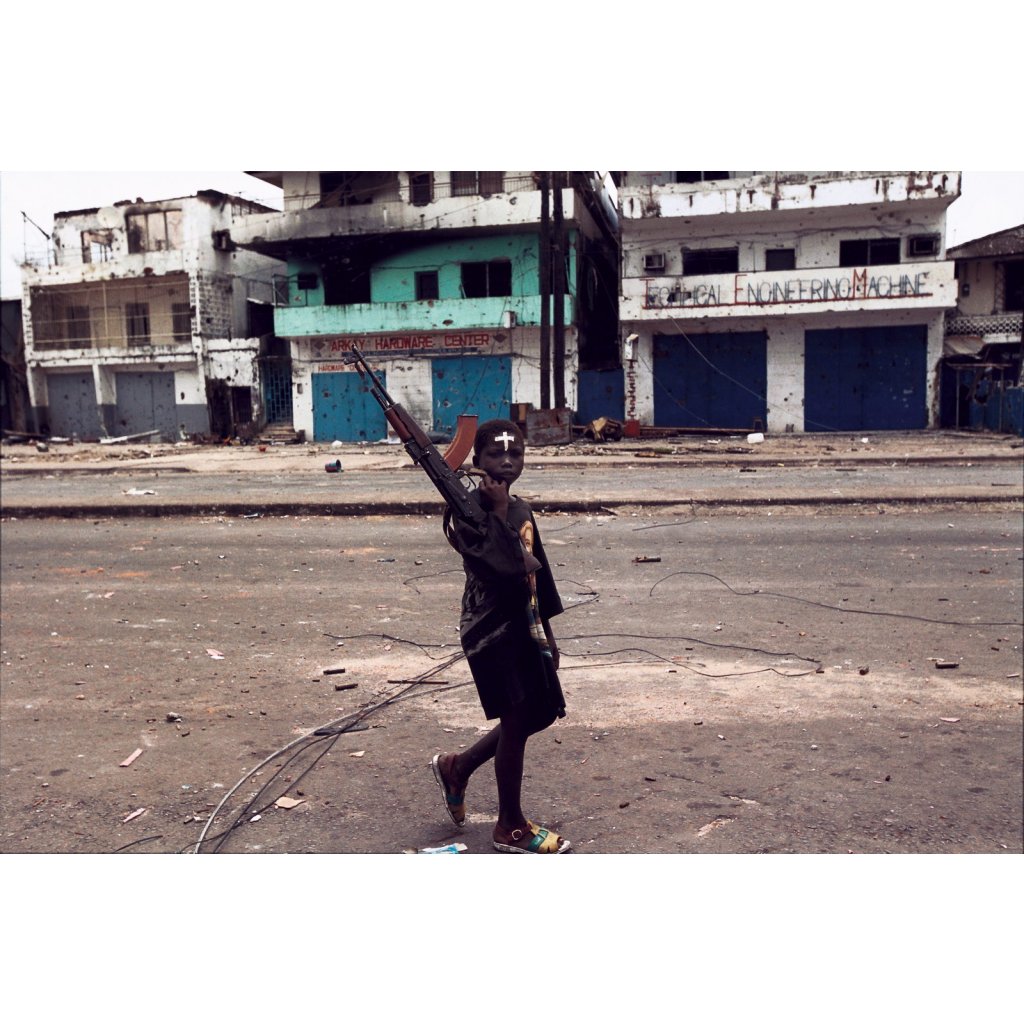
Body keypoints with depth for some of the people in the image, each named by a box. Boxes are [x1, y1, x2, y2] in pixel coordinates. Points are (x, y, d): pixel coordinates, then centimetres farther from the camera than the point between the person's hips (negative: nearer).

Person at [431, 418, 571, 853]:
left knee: (542, 713, 15)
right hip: (490, 628, -9)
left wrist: (547, 631, 18)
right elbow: (509, 566, -27)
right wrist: (499, 511, -21)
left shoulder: (522, 509, 10)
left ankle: (456, 768, 35)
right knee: (517, 720, -3)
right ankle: (511, 827, 17)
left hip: (525, 626, 9)